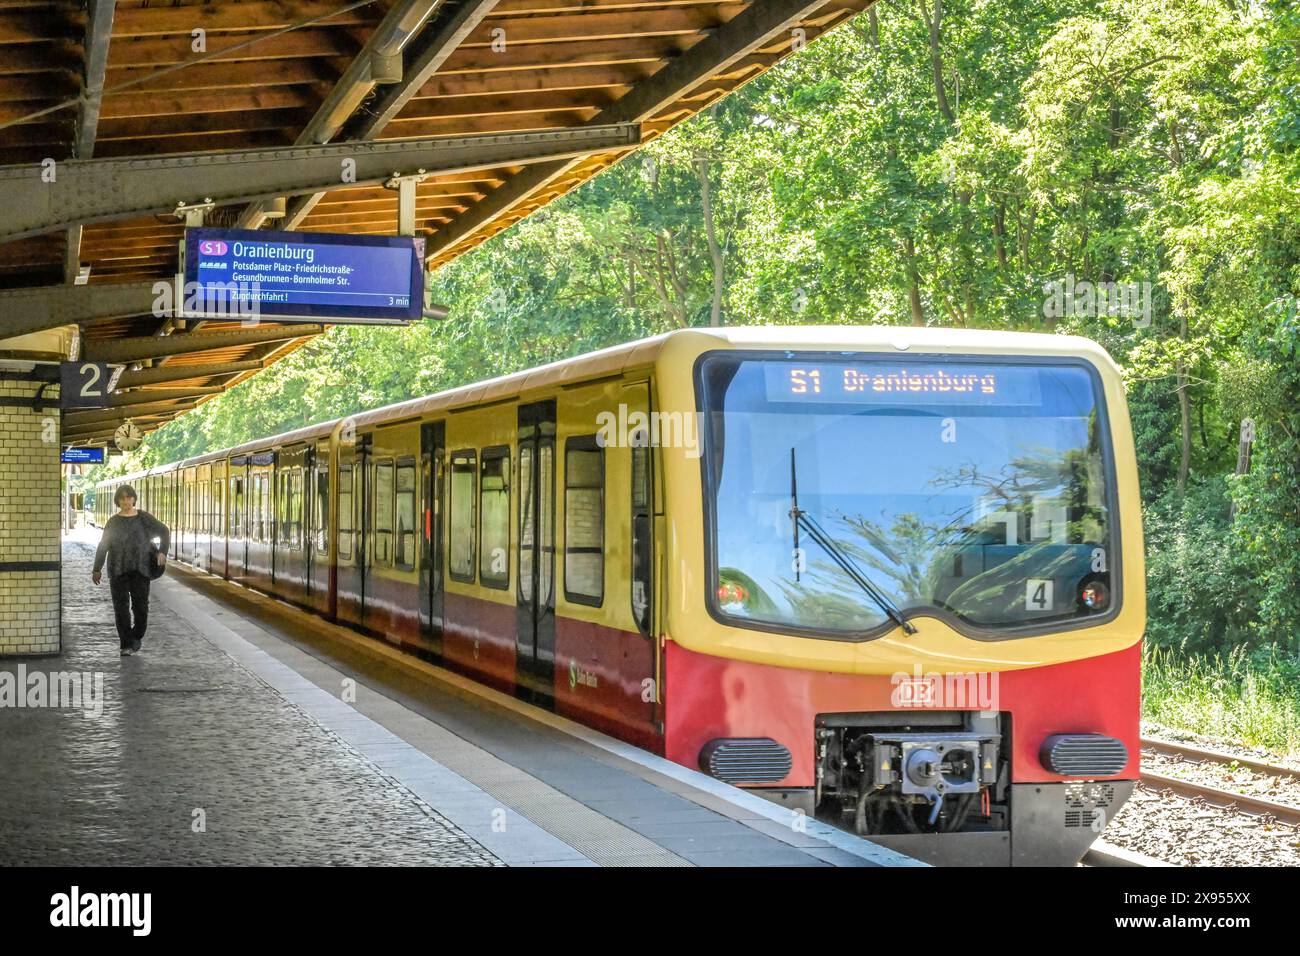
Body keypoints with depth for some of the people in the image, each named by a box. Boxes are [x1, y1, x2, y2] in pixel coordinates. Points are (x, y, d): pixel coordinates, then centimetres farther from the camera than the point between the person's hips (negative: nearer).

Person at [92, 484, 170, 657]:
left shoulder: (144, 518, 2)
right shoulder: (113, 522, 4)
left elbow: (164, 532, 11)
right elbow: (103, 546, 6)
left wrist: (162, 552, -3)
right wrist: (97, 569, 2)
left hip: (140, 570, 0)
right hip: (118, 570, 0)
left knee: (141, 607, -5)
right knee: (121, 608, -6)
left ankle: (136, 636, 23)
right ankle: (127, 645, 0)